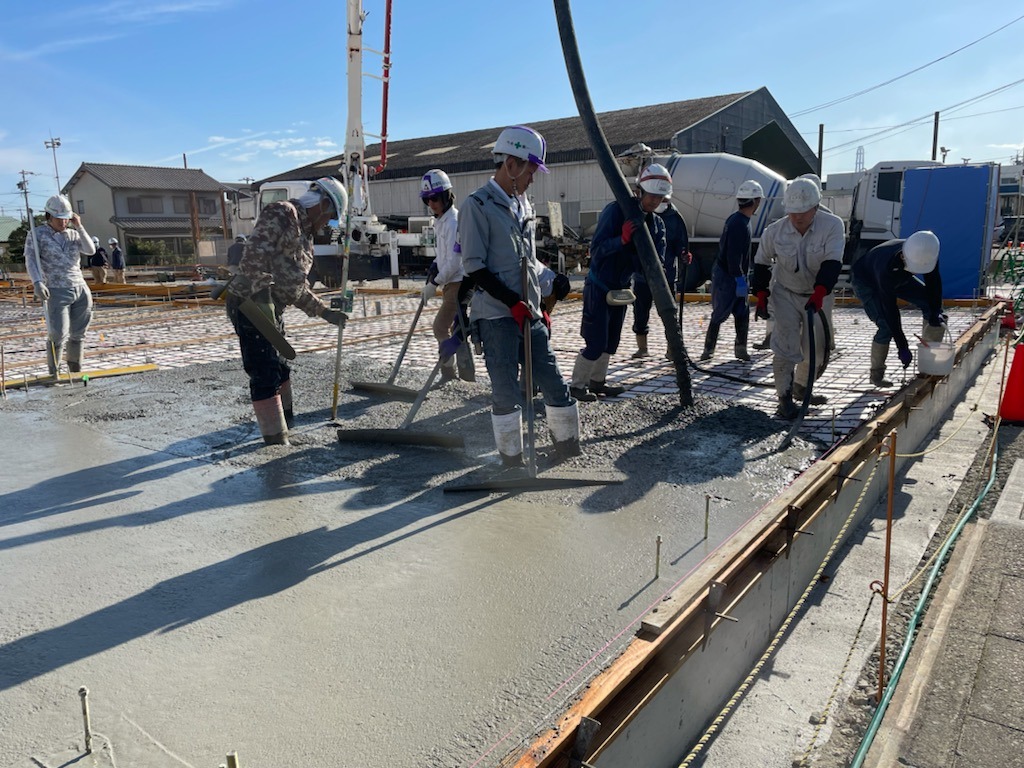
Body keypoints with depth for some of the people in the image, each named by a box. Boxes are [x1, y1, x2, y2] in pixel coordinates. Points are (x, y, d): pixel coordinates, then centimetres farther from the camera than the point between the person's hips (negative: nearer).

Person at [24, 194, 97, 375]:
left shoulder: (73, 234, 13)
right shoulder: (37, 234, 0)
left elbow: (91, 250, 0)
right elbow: (30, 260, -10)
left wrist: (79, 227, -6)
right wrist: (37, 282, -26)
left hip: (81, 290, 4)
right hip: (56, 293, -4)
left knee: (78, 334, 9)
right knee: (58, 335, -10)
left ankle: (76, 371, 22)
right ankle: (53, 373, 3)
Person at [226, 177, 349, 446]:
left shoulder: (304, 234, 20)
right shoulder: (282, 214, -9)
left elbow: (296, 287, 24)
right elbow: (256, 252, -24)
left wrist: (325, 312, 22)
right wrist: (261, 292, -30)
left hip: (269, 309, 10)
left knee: (280, 371, 21)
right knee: (265, 375, -7)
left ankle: (283, 422, 39)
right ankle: (276, 442, -2)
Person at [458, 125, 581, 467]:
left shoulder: (524, 204, 16)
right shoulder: (477, 205, -8)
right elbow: (475, 268, -13)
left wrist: (539, 307, 18)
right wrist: (514, 302, -16)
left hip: (529, 314, 7)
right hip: (497, 316, -7)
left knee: (552, 380, 10)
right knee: (507, 391, -1)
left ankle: (567, 443, 25)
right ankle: (512, 460, 12)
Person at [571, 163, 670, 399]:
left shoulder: (657, 224, 2)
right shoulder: (615, 211, -19)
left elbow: (657, 260, -6)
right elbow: (596, 249, -25)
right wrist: (623, 239, -39)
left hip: (621, 288, 7)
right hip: (599, 287, -7)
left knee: (611, 341, 15)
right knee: (596, 343, -6)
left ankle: (597, 381, 30)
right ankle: (577, 385, 9)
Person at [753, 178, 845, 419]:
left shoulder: (832, 225, -19)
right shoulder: (774, 231, -15)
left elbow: (832, 263, -28)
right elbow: (761, 263, 0)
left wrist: (819, 293, -42)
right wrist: (761, 297, -4)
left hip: (817, 296, 2)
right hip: (785, 293, -1)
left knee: (817, 348, 11)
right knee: (787, 346, -11)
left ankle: (801, 387, 35)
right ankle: (784, 398, -2)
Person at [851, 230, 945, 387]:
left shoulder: (927, 254, -29)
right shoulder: (887, 267, -44)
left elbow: (933, 283, -9)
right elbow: (890, 309, -39)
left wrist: (935, 312, -21)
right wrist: (902, 347, -35)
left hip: (898, 277, 7)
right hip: (865, 280, -6)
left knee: (931, 304, -5)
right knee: (887, 327, -23)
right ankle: (876, 374, -5)